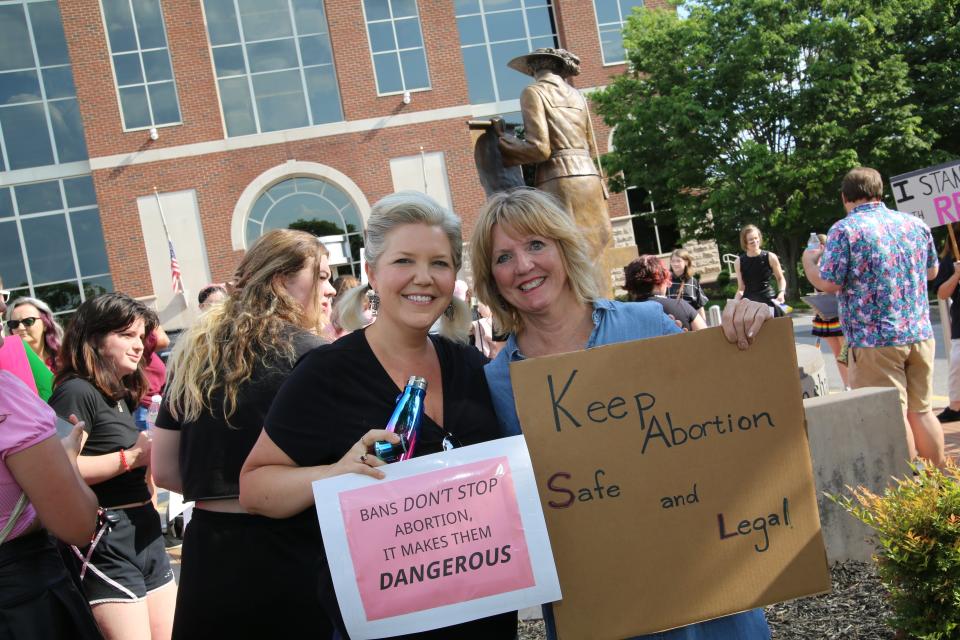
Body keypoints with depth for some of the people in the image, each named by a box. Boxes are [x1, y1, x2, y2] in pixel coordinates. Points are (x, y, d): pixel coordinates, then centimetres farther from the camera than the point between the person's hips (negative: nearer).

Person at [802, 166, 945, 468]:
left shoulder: (845, 230, -10)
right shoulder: (916, 224, 8)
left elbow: (828, 283, -13)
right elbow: (932, 272, 19)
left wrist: (808, 260, 6)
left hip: (874, 341, -6)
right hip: (920, 334, 6)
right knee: (921, 411, 15)